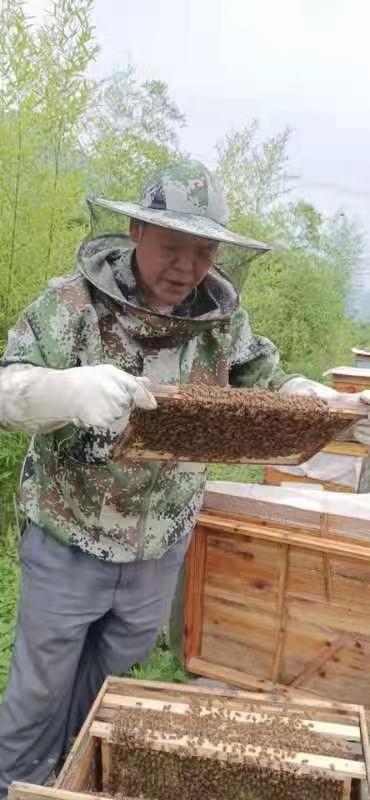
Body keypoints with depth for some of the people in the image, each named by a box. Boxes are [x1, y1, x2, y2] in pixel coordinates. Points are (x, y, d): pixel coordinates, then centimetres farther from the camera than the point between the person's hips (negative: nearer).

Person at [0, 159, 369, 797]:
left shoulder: (224, 315, -5)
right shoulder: (72, 301, -17)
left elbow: (260, 378, 9)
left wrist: (308, 395, -13)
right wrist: (70, 390, -46)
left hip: (162, 548, 4)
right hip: (68, 542, -4)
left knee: (112, 676, 26)